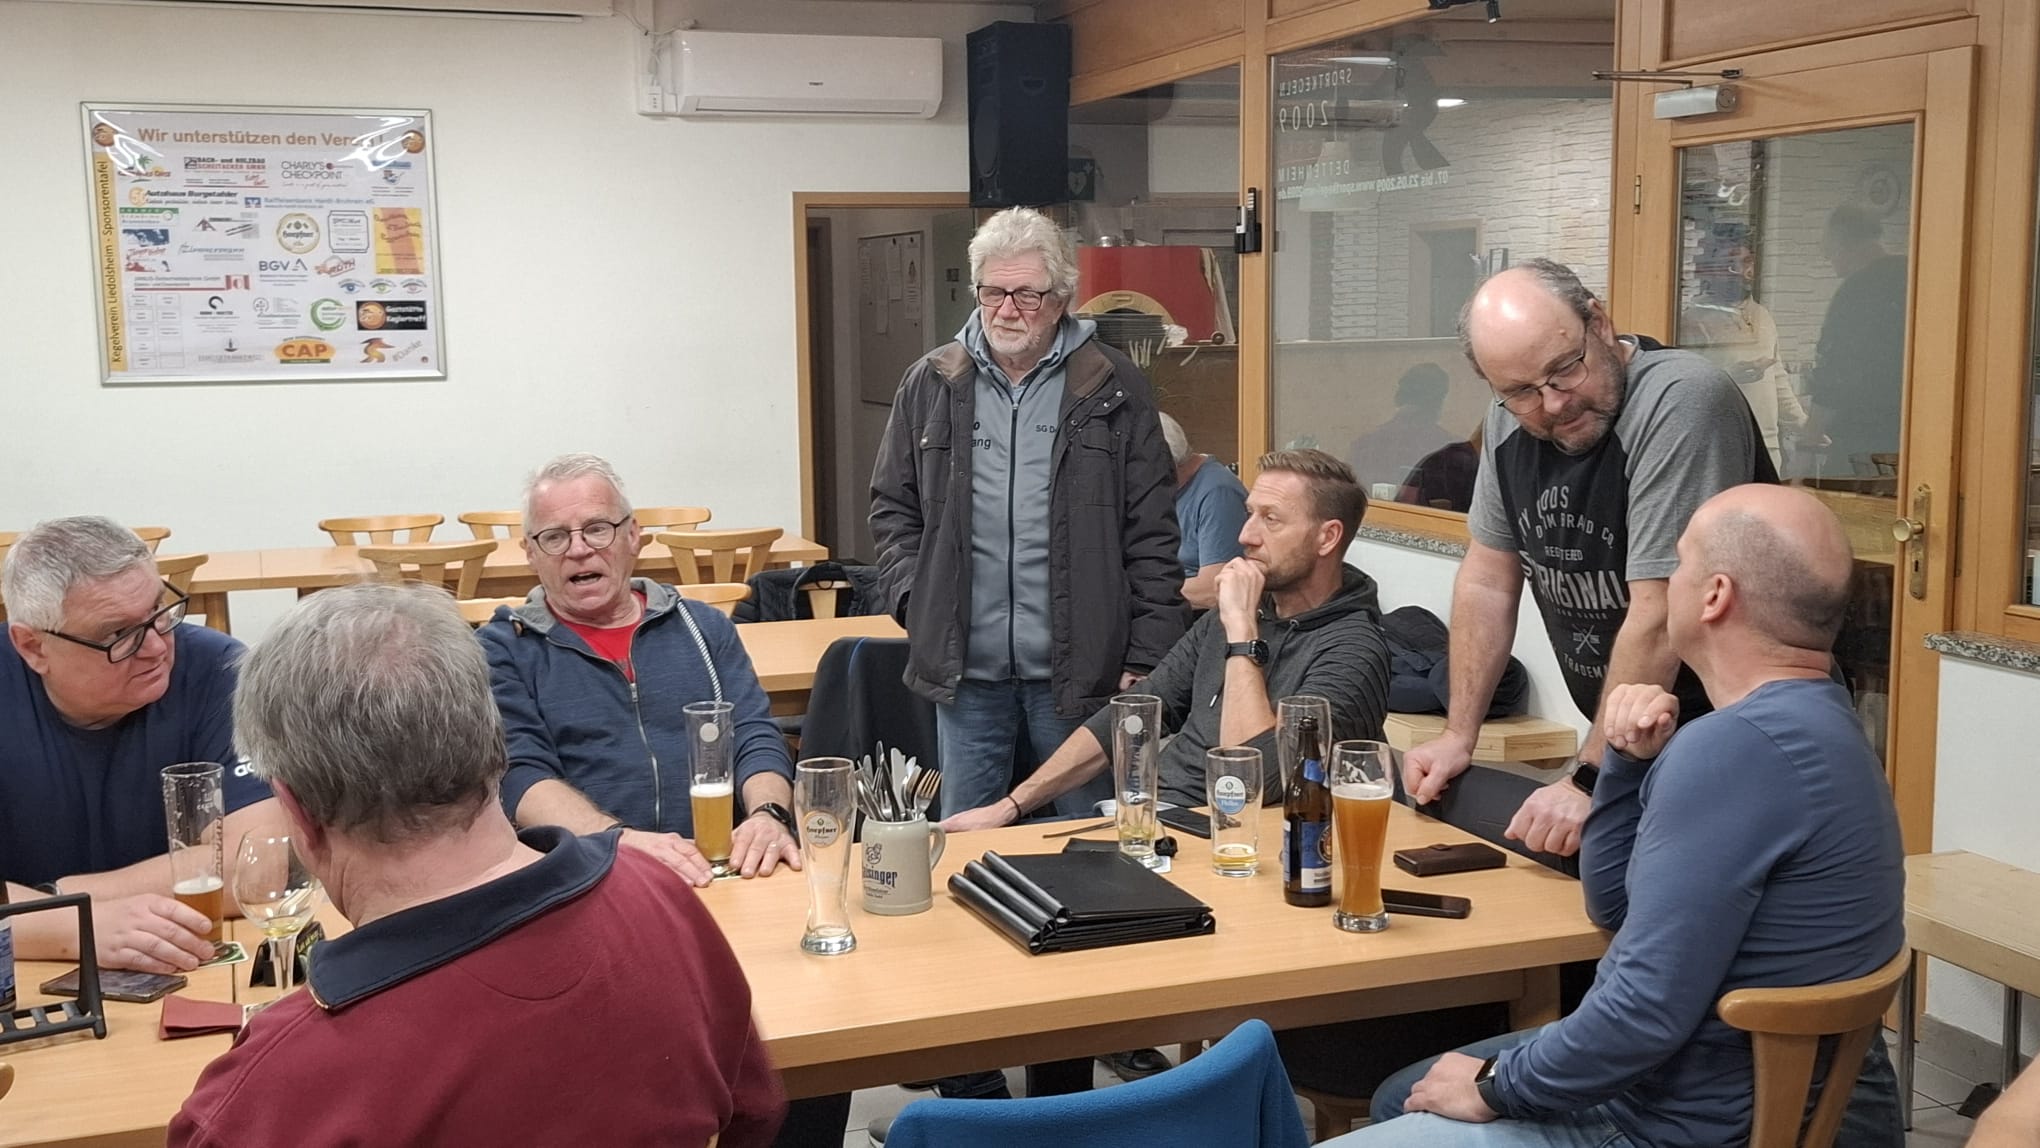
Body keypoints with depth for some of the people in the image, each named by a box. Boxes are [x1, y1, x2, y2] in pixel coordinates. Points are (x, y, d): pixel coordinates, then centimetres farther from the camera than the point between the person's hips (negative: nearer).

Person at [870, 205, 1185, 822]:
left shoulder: (1113, 388, 1)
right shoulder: (932, 383, 8)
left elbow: (1152, 536, 0)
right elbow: (893, 507, 14)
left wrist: (1145, 660, -5)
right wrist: (913, 600, -1)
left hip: (1078, 667, -2)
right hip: (965, 666, 2)